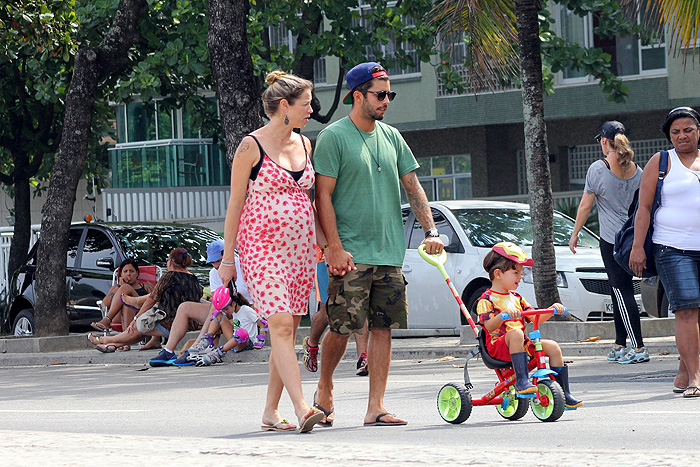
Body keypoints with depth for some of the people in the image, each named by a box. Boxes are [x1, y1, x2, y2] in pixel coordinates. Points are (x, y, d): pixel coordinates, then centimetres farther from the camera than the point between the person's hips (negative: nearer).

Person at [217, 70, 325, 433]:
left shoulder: (303, 144, 12)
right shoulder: (251, 147, -6)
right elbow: (235, 204, -4)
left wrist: (323, 241, 19)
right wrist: (228, 258, -4)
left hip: (299, 248, 6)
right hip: (262, 247, -6)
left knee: (288, 331, 4)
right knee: (280, 325, -16)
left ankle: (271, 411, 11)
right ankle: (301, 408, -24)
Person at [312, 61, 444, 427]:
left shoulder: (391, 137, 14)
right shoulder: (334, 136, -5)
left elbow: (413, 188, 17)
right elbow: (323, 196, -8)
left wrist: (431, 231, 6)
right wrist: (335, 247, -14)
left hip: (389, 253, 5)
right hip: (351, 253, -5)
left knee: (382, 328, 1)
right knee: (342, 327, -6)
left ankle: (376, 407, 4)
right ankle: (325, 386, 19)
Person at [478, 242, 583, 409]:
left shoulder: (516, 298, 21)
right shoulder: (486, 299, -4)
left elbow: (535, 318, 18)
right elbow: (489, 326, -18)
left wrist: (551, 310, 1)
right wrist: (503, 315, -36)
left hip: (523, 345, 7)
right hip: (498, 344, -7)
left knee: (552, 346, -9)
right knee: (515, 333, -37)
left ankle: (564, 394, -5)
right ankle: (522, 381, -43)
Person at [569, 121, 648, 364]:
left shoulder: (598, 168, -10)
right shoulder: (636, 170, 7)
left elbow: (585, 206, -5)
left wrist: (575, 234, 6)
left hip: (612, 240, -6)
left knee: (622, 293, -5)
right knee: (619, 293, 15)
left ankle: (639, 348, -10)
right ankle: (620, 346, 19)